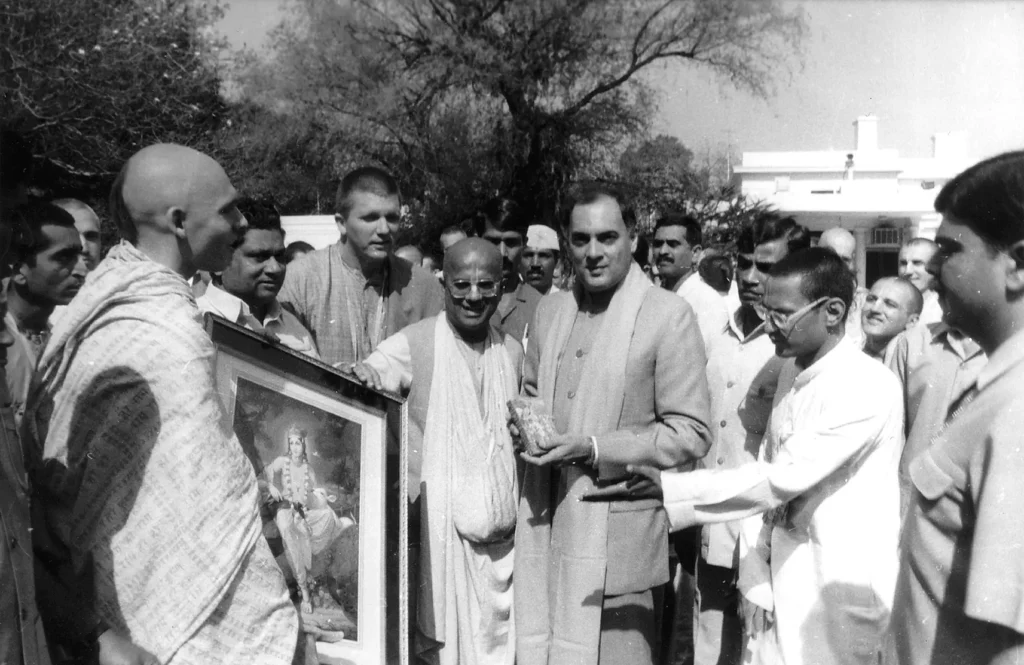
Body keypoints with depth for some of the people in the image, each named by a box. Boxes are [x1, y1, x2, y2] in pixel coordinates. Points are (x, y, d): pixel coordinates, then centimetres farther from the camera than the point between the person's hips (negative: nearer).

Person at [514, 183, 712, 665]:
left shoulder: (669, 315, -8)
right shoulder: (550, 310, 10)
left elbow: (691, 435, -10)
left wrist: (592, 448, -17)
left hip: (616, 540, -5)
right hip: (545, 531, 5)